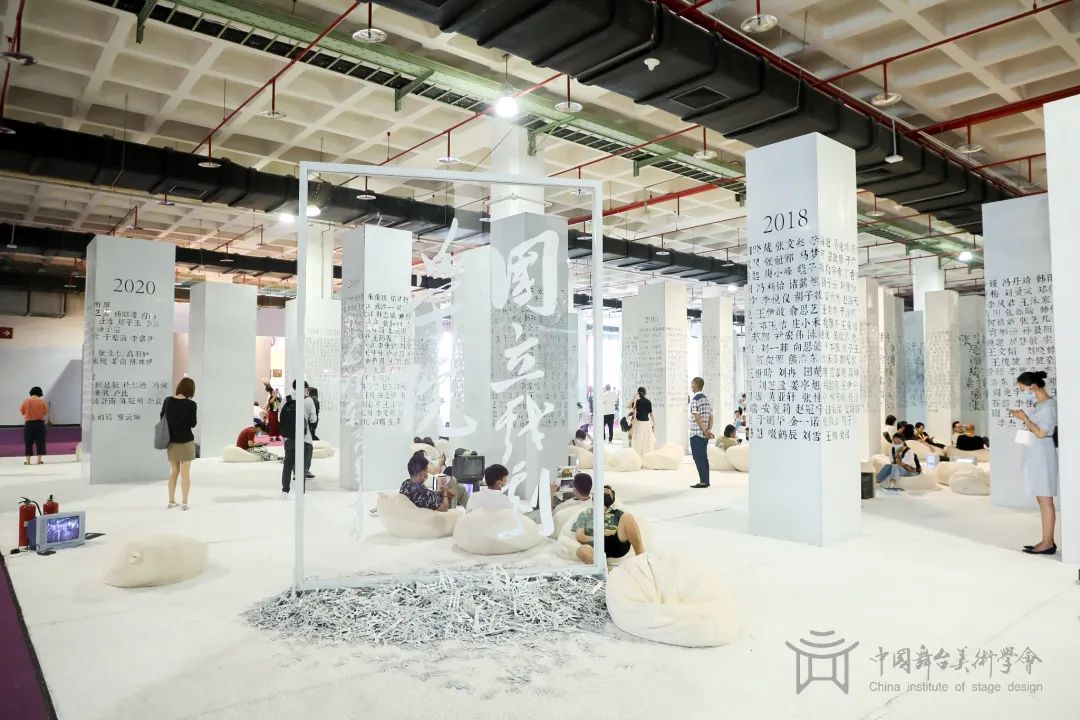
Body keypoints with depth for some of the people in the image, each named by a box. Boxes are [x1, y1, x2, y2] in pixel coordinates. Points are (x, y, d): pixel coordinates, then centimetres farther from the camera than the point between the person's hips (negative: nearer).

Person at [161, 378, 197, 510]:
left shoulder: (168, 401, -4)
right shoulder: (191, 404, -15)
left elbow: (162, 417, 8)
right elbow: (193, 423, -10)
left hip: (171, 441, 4)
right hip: (186, 441, -4)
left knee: (173, 472, 16)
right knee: (185, 473, 4)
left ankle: (171, 501, 21)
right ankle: (184, 503, 7)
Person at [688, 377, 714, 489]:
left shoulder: (694, 400, -13)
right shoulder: (707, 399, 13)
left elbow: (697, 418, -17)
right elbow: (711, 417, 9)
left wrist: (705, 431, -14)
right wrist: (709, 430, 2)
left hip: (696, 433, -8)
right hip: (704, 434, 8)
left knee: (698, 458, -4)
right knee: (704, 457, 11)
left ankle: (703, 481, -5)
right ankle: (706, 481, 13)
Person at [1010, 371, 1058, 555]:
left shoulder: (1048, 405, -13)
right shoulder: (1040, 405, 14)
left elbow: (1041, 433, -17)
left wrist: (1025, 418, -11)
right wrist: (1024, 418, 8)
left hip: (1042, 456, -10)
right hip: (1035, 456, 10)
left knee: (1045, 500, -5)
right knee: (1042, 499, 11)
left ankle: (1048, 543, -1)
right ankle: (1047, 541, 16)